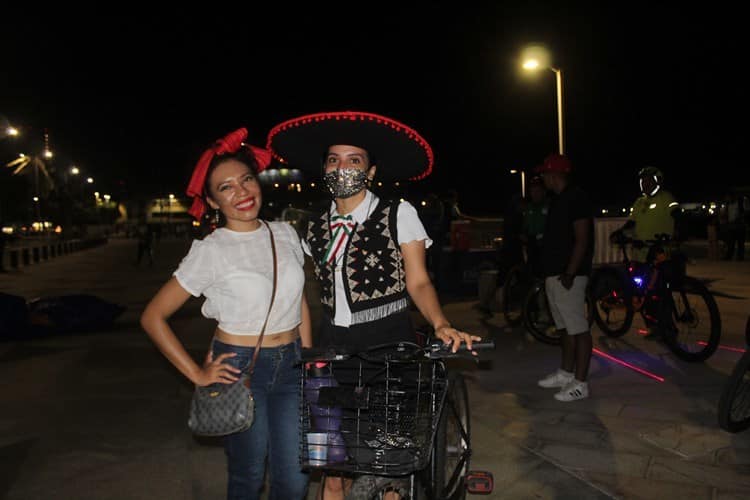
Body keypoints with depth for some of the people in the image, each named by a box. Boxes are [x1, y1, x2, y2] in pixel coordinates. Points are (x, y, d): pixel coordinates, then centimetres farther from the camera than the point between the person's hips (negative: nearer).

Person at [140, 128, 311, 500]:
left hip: (291, 366, 4)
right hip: (240, 368, -3)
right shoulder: (210, 251, -9)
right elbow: (153, 317, -7)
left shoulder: (285, 233, 4)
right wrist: (198, 374, -8)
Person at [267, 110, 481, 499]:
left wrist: (440, 324, -23)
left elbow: (418, 282, -6)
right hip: (333, 345, 4)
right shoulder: (316, 228, 9)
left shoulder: (399, 215, -4)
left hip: (387, 342, -3)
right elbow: (316, 289, 12)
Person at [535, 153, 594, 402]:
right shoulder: (557, 199, 16)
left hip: (568, 276, -10)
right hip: (554, 273, 10)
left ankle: (580, 383, -1)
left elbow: (582, 240, -18)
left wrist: (570, 273, -23)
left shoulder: (576, 198, -13)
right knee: (564, 326, 17)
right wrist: (547, 270, 20)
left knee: (578, 329, -5)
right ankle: (566, 373, 27)